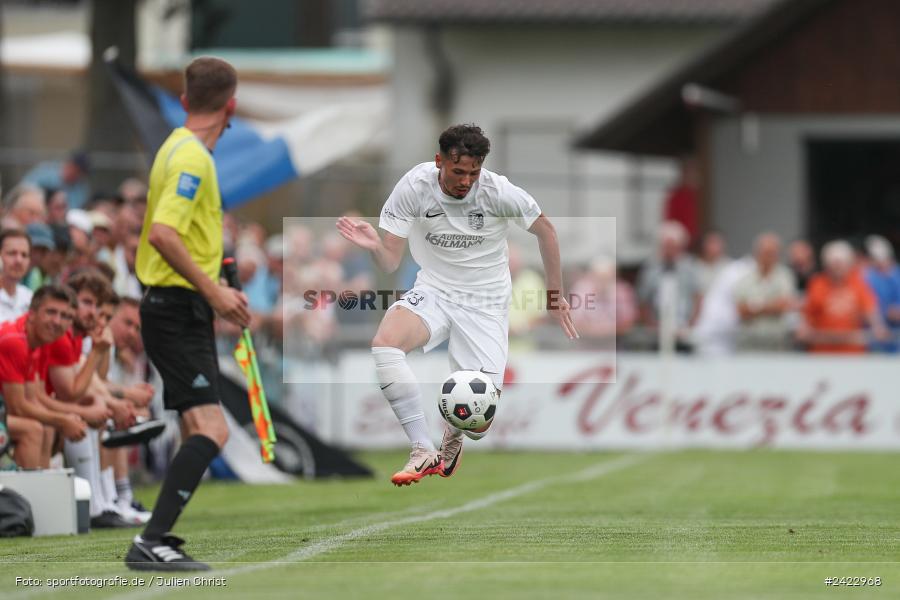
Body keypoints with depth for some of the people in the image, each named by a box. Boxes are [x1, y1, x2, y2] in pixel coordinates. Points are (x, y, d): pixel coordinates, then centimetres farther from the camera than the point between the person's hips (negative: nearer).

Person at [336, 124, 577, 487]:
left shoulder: (499, 192, -16)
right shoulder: (414, 187, -14)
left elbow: (544, 229, 2)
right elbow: (391, 262, -9)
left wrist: (555, 295, 4)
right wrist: (375, 246, -32)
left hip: (485, 303, -1)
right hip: (433, 292, 1)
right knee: (384, 344, -33)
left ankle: (453, 435, 30)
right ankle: (423, 452, -26)